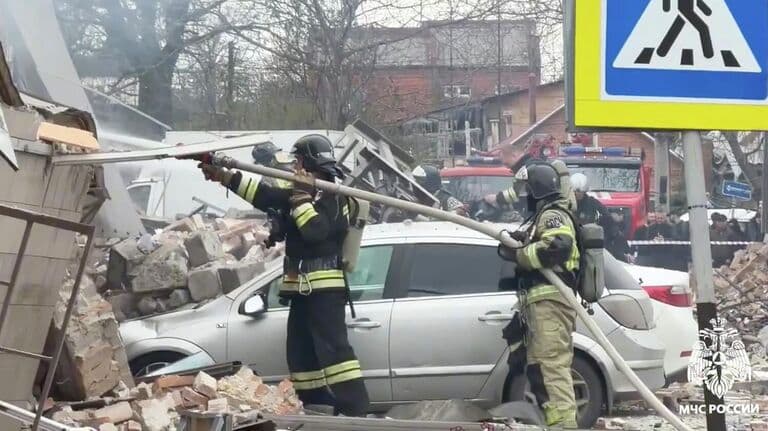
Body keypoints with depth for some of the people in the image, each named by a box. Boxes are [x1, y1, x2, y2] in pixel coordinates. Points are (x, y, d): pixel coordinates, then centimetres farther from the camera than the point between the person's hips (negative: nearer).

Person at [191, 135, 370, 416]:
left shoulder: (333, 198, -10)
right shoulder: (305, 192, 17)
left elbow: (315, 230, -25)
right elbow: (262, 194, 19)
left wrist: (301, 196, -19)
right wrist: (221, 175, 17)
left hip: (324, 288, -10)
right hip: (302, 287, 10)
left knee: (333, 348, -17)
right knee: (301, 351, 10)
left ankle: (355, 410, -21)